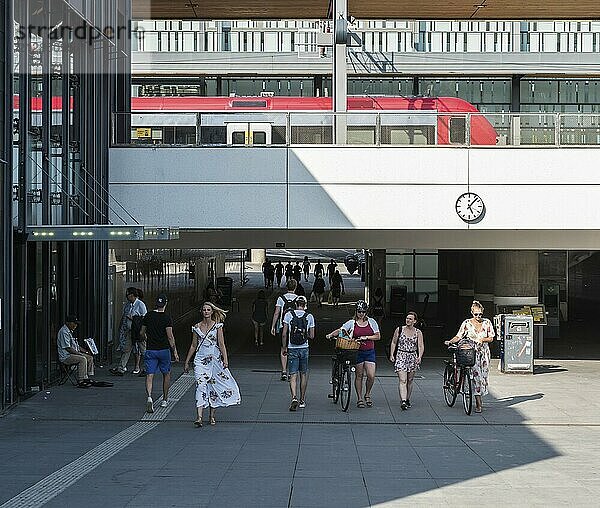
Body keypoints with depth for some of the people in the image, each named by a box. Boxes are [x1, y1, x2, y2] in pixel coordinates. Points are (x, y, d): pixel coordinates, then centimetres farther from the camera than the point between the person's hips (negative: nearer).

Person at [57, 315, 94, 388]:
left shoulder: (70, 331, 18)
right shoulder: (64, 332, -16)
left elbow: (76, 346, 25)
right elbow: (67, 348, -21)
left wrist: (86, 351, 13)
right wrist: (79, 353, -18)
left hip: (73, 354, 11)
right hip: (65, 357, -11)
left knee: (90, 357, 3)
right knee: (82, 359, -29)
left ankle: (87, 379, 2)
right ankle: (80, 381, -27)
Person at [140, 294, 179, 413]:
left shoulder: (148, 316, 2)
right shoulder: (167, 318, -10)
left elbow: (142, 333, 12)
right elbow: (170, 337, -14)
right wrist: (175, 351, -7)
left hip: (150, 350, 2)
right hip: (164, 350, -2)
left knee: (150, 375, -1)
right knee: (166, 374, 16)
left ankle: (149, 397, -23)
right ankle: (165, 399, 24)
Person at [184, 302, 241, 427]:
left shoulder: (217, 326, 1)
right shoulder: (197, 327, 7)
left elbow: (221, 344, -2)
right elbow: (193, 346, 13)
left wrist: (225, 359, -11)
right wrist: (187, 362, 15)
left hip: (215, 359, 0)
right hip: (200, 360, 0)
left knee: (214, 386, 5)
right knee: (201, 386, -13)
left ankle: (212, 416, 19)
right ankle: (199, 417, -20)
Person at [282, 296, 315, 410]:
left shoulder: (288, 315, -4)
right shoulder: (309, 317, -2)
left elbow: (284, 334, -5)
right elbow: (312, 336, 0)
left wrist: (284, 348, 6)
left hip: (292, 349, -1)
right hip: (304, 349, 1)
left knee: (293, 376, -1)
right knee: (303, 375, 13)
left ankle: (294, 398, -21)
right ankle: (302, 400, 20)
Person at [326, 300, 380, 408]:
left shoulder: (372, 322, 6)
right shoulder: (352, 323, 1)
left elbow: (377, 336, 5)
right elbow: (340, 330, -9)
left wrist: (366, 337, -9)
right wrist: (331, 334, -26)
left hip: (370, 352, 1)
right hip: (358, 352, -1)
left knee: (371, 376, -8)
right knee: (359, 376, 4)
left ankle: (367, 395, 16)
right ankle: (359, 399, 15)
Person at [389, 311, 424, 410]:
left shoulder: (418, 333, 4)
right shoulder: (399, 330, 3)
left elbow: (421, 346, -3)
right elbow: (393, 343, 9)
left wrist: (420, 356, -20)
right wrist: (391, 355, -1)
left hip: (413, 358, 2)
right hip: (400, 356, -2)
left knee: (409, 380, 10)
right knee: (402, 380, -14)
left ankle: (407, 399, 25)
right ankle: (403, 401, -24)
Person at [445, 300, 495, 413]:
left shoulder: (487, 322, 3)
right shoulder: (467, 323, -1)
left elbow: (491, 338, 4)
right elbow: (459, 336, -2)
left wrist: (482, 339, -14)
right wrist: (450, 341, -18)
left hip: (484, 352, 3)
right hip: (472, 352, -2)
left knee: (484, 375, 3)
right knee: (476, 375, -12)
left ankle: (479, 399, 18)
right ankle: (478, 404, -12)